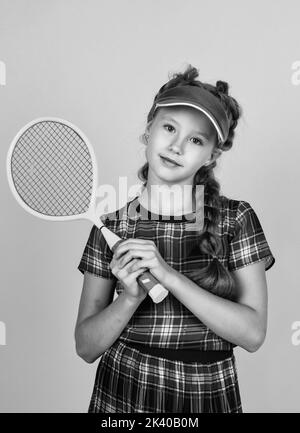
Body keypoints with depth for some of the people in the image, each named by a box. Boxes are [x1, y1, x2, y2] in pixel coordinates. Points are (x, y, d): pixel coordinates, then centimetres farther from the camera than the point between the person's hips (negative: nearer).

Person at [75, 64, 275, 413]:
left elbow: (253, 333, -15)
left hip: (209, 395, 0)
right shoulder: (111, 227, -8)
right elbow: (86, 347, -5)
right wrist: (131, 297, -23)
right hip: (120, 395, 0)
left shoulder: (236, 219, -9)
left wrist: (169, 276, -24)